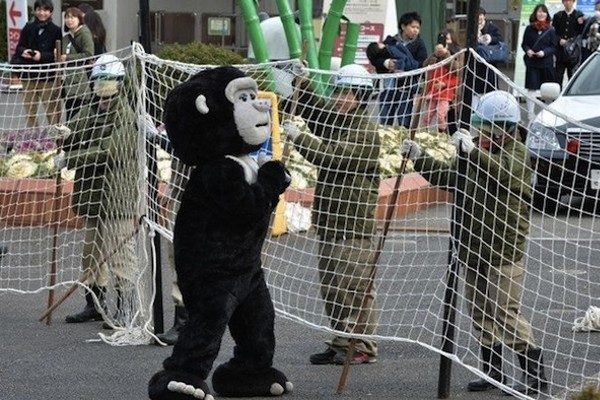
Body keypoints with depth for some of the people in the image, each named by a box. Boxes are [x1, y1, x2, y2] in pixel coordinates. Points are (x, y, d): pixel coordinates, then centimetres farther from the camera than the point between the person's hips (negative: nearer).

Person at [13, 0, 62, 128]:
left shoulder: (56, 30, -4)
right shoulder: (28, 28, 5)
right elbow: (19, 47, 9)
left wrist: (42, 56, -21)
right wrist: (23, 51, -13)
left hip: (49, 76, -3)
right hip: (29, 75, 4)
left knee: (52, 111, -3)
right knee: (30, 110, 10)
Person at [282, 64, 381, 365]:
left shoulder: (365, 131, -14)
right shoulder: (335, 119, 15)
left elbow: (330, 155, -23)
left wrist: (297, 136, -20)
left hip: (354, 224, -10)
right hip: (330, 220, 10)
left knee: (352, 286, -7)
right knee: (330, 285, 11)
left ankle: (363, 348, -3)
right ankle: (341, 343, 17)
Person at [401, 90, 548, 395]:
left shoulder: (516, 153, -12)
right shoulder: (480, 153, 13)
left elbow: (502, 175, -33)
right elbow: (447, 175, 19)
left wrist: (471, 150, -44)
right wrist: (418, 157, 8)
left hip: (503, 250, -9)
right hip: (474, 247, 9)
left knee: (506, 314, -10)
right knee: (480, 313, 13)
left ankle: (535, 375, -3)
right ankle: (492, 370, 23)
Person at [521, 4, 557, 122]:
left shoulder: (551, 30, 0)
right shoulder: (529, 29, 3)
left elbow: (554, 47, 1)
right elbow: (524, 44, 8)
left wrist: (544, 52, -16)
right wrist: (528, 50, -12)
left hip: (546, 63, 0)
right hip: (531, 62, 0)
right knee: (531, 88, -3)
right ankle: (530, 112, 1)